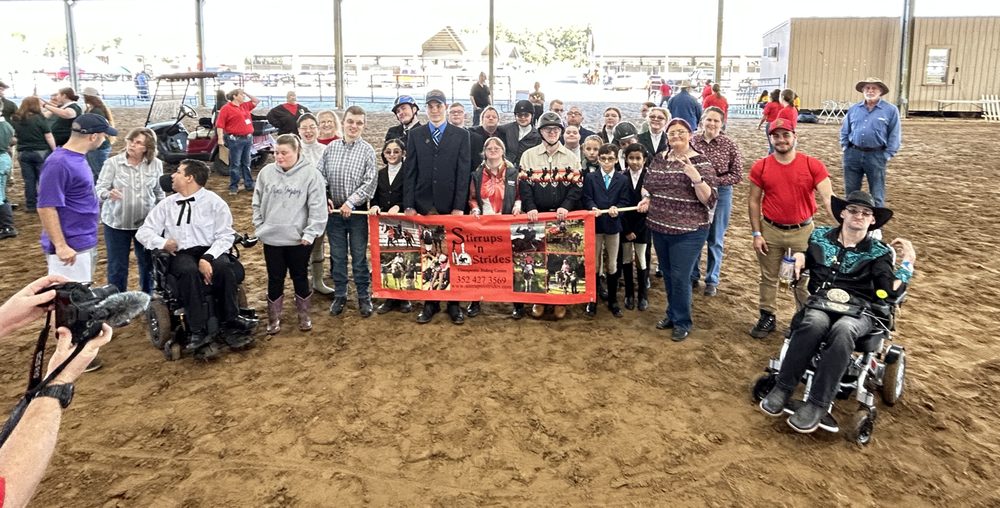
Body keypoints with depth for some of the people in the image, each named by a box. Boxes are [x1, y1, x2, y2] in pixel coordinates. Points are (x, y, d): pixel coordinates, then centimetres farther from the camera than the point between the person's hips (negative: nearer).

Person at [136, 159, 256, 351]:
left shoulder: (214, 201, 4)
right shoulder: (166, 204, 17)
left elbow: (225, 236, -4)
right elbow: (144, 231, 17)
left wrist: (207, 258, -21)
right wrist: (162, 243, -6)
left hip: (210, 252, -1)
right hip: (180, 255, 2)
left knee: (223, 267, -36)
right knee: (189, 271, -35)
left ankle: (230, 319, -20)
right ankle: (198, 331, -36)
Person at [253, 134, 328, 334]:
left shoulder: (311, 174, -9)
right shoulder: (266, 173, 1)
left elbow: (317, 207, -10)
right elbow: (257, 203, 11)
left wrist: (310, 234, -13)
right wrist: (260, 226, 4)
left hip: (299, 238, -2)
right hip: (271, 237, 3)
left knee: (300, 277, 12)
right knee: (275, 279, 12)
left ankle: (304, 316, 29)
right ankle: (274, 318, 26)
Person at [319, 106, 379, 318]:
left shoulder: (367, 150, -6)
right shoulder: (331, 148, 3)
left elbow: (370, 182, -11)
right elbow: (320, 176, 6)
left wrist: (351, 201, -16)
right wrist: (324, 199, -7)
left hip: (357, 211, -3)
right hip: (333, 210, 3)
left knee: (359, 256, 5)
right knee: (337, 256, 11)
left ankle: (364, 297, 18)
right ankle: (339, 296, 24)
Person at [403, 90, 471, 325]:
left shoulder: (461, 136, 5)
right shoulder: (415, 135, 9)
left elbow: (463, 173, -1)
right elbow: (410, 172, 5)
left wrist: (459, 206, -8)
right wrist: (409, 205, -3)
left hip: (450, 206, -1)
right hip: (423, 206, 1)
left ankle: (454, 304, 12)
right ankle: (430, 303, 14)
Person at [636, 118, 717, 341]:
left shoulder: (700, 162, -10)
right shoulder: (658, 159, 6)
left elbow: (710, 200, -16)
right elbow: (646, 185, 19)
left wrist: (695, 177, -29)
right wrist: (646, 198, -3)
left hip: (688, 231, -5)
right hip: (659, 228, 6)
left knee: (680, 277, -1)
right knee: (667, 274, 17)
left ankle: (682, 322, 17)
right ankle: (672, 314, 35)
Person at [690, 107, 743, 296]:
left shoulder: (729, 145, -10)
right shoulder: (692, 141, -5)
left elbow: (737, 175, -8)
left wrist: (713, 180, -18)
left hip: (720, 194, -2)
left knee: (715, 239, 11)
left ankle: (712, 280, 26)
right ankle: (692, 276, 31)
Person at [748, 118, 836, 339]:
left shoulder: (813, 166, -9)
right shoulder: (760, 167, -5)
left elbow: (829, 198, -14)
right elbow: (754, 202, 1)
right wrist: (756, 234, -4)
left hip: (803, 231, -1)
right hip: (770, 231, 1)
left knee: (804, 279, 12)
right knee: (768, 277, 15)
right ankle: (767, 317, 30)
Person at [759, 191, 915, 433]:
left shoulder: (879, 252, 10)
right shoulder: (820, 237, 15)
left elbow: (891, 291, -1)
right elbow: (801, 267, 29)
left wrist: (908, 262, -5)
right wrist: (798, 256, 8)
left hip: (859, 311, -1)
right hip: (820, 303, 1)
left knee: (842, 330, -38)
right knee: (814, 323, -37)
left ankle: (817, 404, -36)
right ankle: (783, 388, -29)